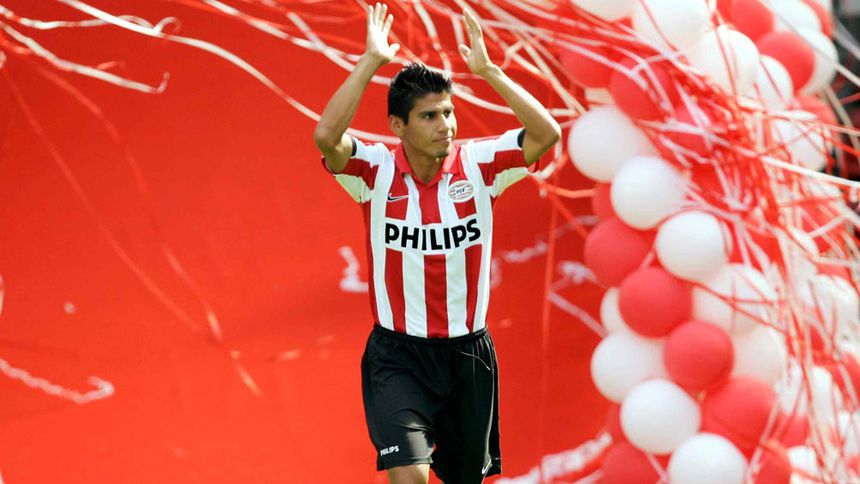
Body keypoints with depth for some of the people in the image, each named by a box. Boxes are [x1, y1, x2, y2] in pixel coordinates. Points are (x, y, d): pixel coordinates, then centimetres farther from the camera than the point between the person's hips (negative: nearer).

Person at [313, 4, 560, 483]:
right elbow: (326, 136, -28)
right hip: (398, 355, -3)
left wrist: (488, 70, -20)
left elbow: (546, 133, -16)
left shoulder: (477, 165, -4)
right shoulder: (376, 171, -9)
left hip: (469, 353, 3)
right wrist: (372, 60, -25)